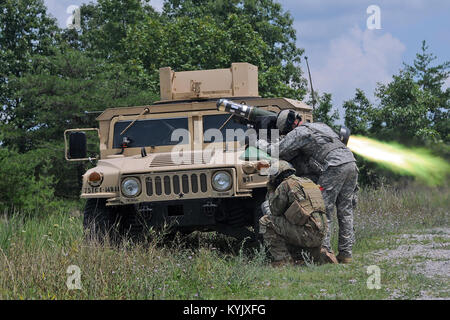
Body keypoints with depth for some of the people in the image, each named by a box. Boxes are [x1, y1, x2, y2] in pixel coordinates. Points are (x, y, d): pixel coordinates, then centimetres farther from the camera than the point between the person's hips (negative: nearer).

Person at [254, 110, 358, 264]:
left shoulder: (298, 133, 5)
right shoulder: (321, 126, 31)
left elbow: (274, 151, 6)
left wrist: (256, 142, 22)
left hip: (334, 167, -8)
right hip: (351, 163, 8)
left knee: (325, 211, -2)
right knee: (345, 211, 11)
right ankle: (346, 253, 12)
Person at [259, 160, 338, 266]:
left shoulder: (285, 185, -2)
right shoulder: (309, 182, 22)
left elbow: (275, 211, 4)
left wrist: (271, 191, 17)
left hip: (306, 233, -8)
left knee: (265, 222, 0)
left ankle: (282, 260, -4)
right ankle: (321, 255, 14)